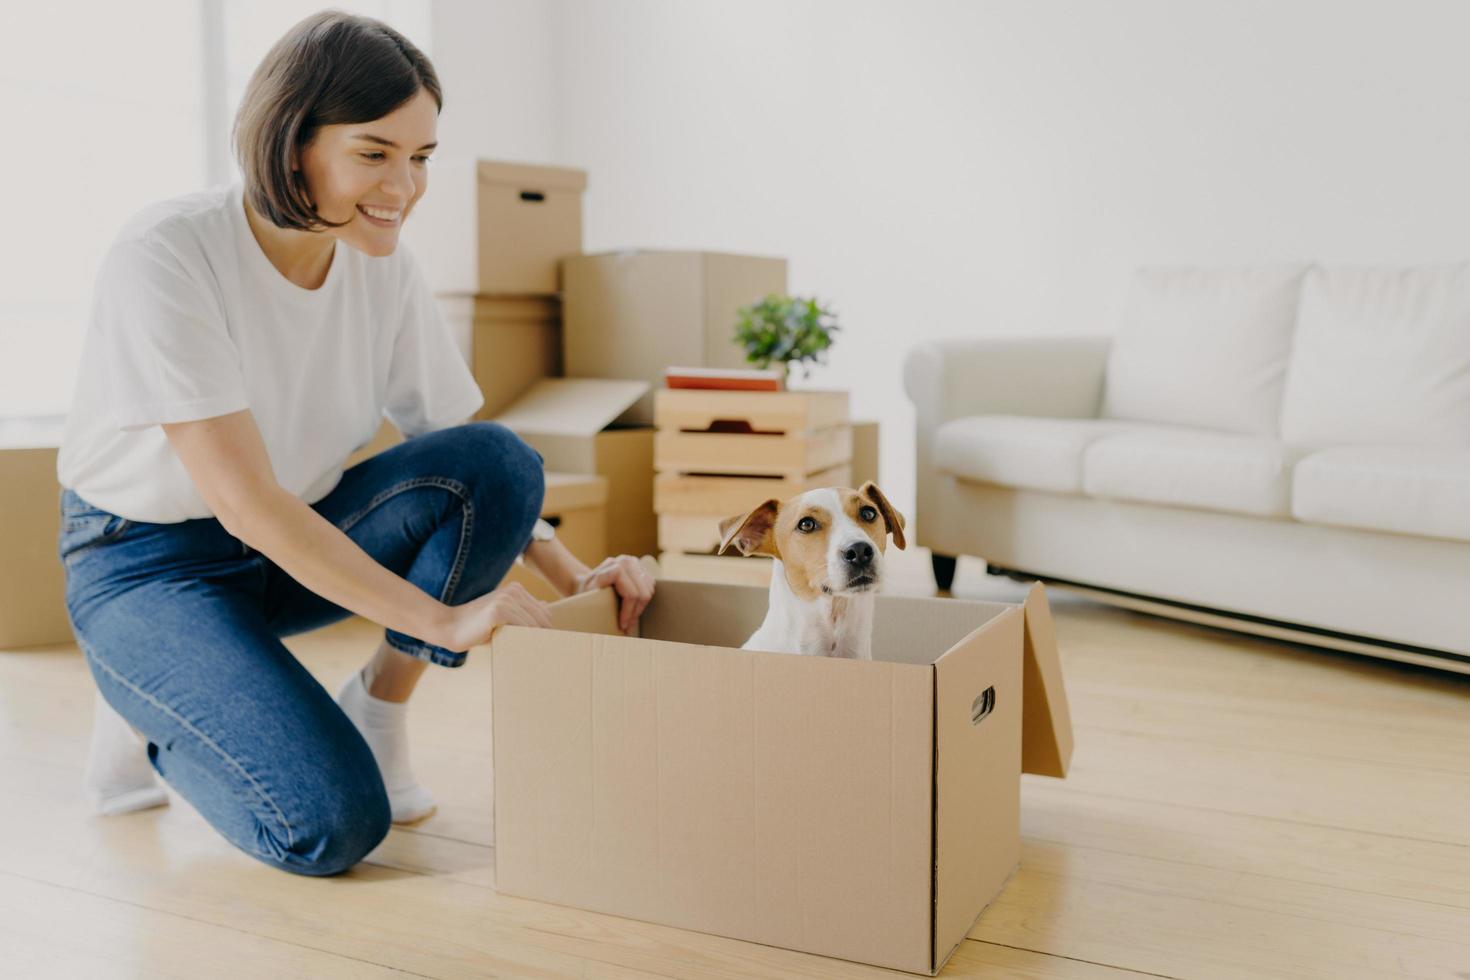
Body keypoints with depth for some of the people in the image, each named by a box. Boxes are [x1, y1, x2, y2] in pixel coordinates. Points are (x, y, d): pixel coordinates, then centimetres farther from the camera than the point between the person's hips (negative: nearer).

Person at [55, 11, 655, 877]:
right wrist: (441, 618, -32)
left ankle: (376, 711, -6)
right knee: (333, 823, -24)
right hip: (152, 561, -5)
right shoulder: (166, 258, -25)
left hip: (299, 541, 6)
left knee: (501, 460, -21)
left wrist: (574, 577, -17)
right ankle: (149, 717, 6)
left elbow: (473, 467, -2)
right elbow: (245, 503, -29)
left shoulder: (385, 268, -8)